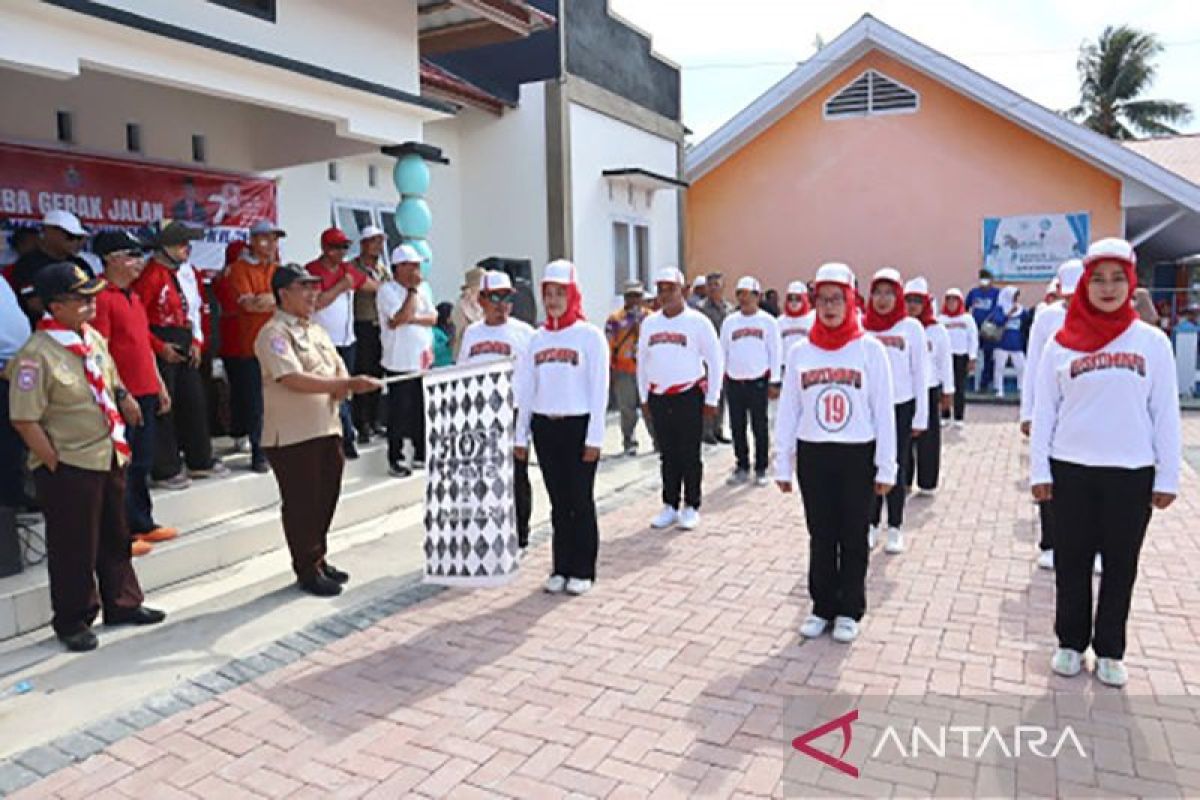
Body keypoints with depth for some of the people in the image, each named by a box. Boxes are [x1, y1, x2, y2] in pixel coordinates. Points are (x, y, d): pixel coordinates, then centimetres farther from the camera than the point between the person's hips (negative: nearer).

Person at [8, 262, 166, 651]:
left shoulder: (93, 338, 3)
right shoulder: (37, 355, -20)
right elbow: (24, 420, -20)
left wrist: (123, 395, -2)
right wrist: (56, 465, -17)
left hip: (110, 458, 7)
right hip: (69, 468, -7)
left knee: (116, 538, 19)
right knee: (74, 548, 7)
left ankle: (122, 604, 36)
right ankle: (72, 622, 25)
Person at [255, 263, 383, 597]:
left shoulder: (317, 331, 16)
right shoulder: (274, 334, -11)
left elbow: (340, 369, 15)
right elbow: (294, 379, -23)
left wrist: (345, 387, -9)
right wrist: (348, 384, -26)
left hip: (327, 429, 8)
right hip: (293, 435, -8)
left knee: (325, 500, 15)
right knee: (301, 505, 2)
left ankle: (319, 560, 30)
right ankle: (307, 571, 15)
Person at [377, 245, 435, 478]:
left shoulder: (421, 289, 11)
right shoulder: (387, 290, -9)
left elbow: (433, 318, 3)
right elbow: (402, 317, -21)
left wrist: (412, 319, -14)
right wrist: (412, 289, -13)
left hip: (424, 360, 6)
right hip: (400, 364, -6)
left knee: (423, 411, 13)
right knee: (400, 414, 1)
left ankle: (421, 455, 26)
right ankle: (395, 460, 11)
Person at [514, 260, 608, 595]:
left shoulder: (590, 335, -4)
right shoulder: (537, 338, 10)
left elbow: (599, 389, -7)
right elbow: (527, 389, 11)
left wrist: (594, 438, -11)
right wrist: (521, 436, 8)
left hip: (578, 426, -4)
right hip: (544, 427, 4)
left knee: (580, 501, 2)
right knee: (558, 502, 10)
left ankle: (582, 571, 14)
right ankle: (561, 568, 21)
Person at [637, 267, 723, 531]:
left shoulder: (697, 321, -4)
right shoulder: (649, 323, 9)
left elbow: (715, 360, -2)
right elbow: (642, 360, 16)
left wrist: (711, 399, -4)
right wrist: (643, 397, 13)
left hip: (689, 397, -4)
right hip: (658, 398, 4)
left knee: (690, 455, 2)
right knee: (667, 455, 11)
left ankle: (691, 507, 13)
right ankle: (670, 506, 20)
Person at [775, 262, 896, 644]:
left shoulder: (870, 348, -4)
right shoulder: (800, 351, 2)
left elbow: (883, 411, -3)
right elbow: (787, 411, 4)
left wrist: (886, 467, -4)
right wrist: (782, 465, 3)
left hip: (857, 456, -2)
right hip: (812, 455, 2)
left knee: (853, 538, 10)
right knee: (820, 536, 12)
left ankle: (849, 611, 25)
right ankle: (822, 607, 26)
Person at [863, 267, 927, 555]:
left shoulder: (911, 327, -2)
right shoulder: (861, 325, 0)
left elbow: (919, 373, 0)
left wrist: (921, 417, -1)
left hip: (901, 406, -1)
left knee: (897, 467, 7)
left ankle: (895, 528, 19)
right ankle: (871, 525, 18)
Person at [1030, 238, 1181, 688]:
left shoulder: (1152, 341, 1)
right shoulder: (1062, 343, 0)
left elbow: (1165, 413, 2)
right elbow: (1044, 410, 1)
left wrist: (1167, 476, 0)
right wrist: (1039, 470, -1)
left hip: (1132, 473, 0)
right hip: (1071, 470, 0)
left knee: (1121, 566, 11)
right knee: (1071, 562, 9)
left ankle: (1109, 651, 26)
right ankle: (1071, 643, 26)